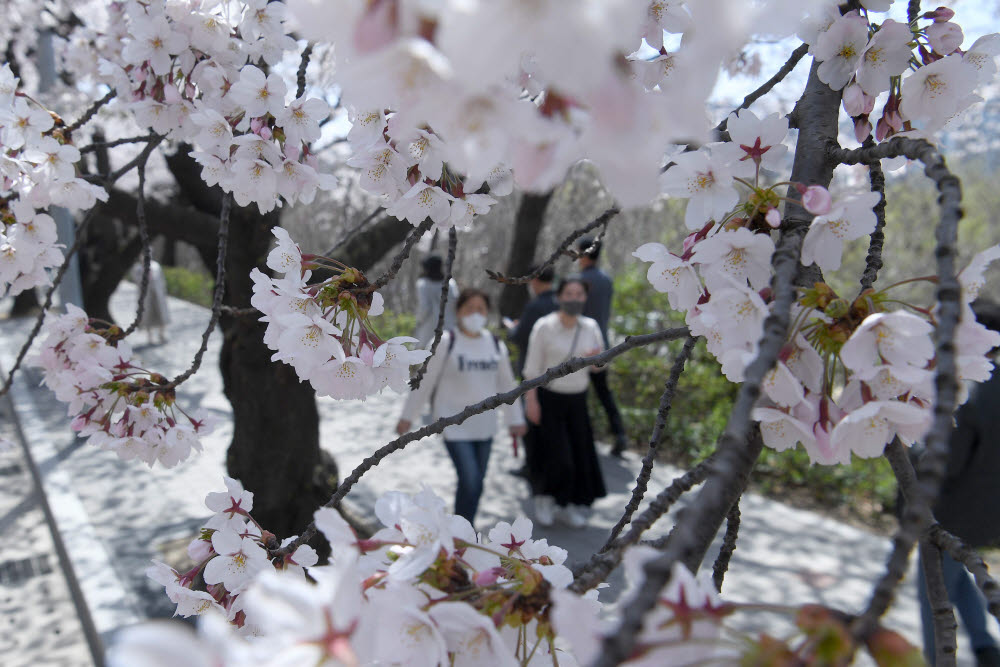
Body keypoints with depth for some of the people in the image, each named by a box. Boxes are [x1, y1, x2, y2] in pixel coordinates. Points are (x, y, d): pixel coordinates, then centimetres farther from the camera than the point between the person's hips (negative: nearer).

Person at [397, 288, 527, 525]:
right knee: (470, 481, -13)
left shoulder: (496, 345, 5)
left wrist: (515, 419, 14)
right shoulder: (445, 343, -10)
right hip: (454, 424, -5)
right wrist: (407, 416, -1)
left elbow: (506, 384, 13)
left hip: (484, 424, 5)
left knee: (475, 483, 11)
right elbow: (424, 381, -5)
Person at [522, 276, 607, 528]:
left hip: (578, 399, 4)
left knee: (581, 453, 3)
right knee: (556, 455, -7)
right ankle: (544, 497, 22)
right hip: (550, 397, -4)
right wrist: (531, 400, -12)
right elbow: (532, 367, -8)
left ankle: (571, 503, 24)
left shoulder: (591, 327, 0)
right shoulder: (544, 327, -11)